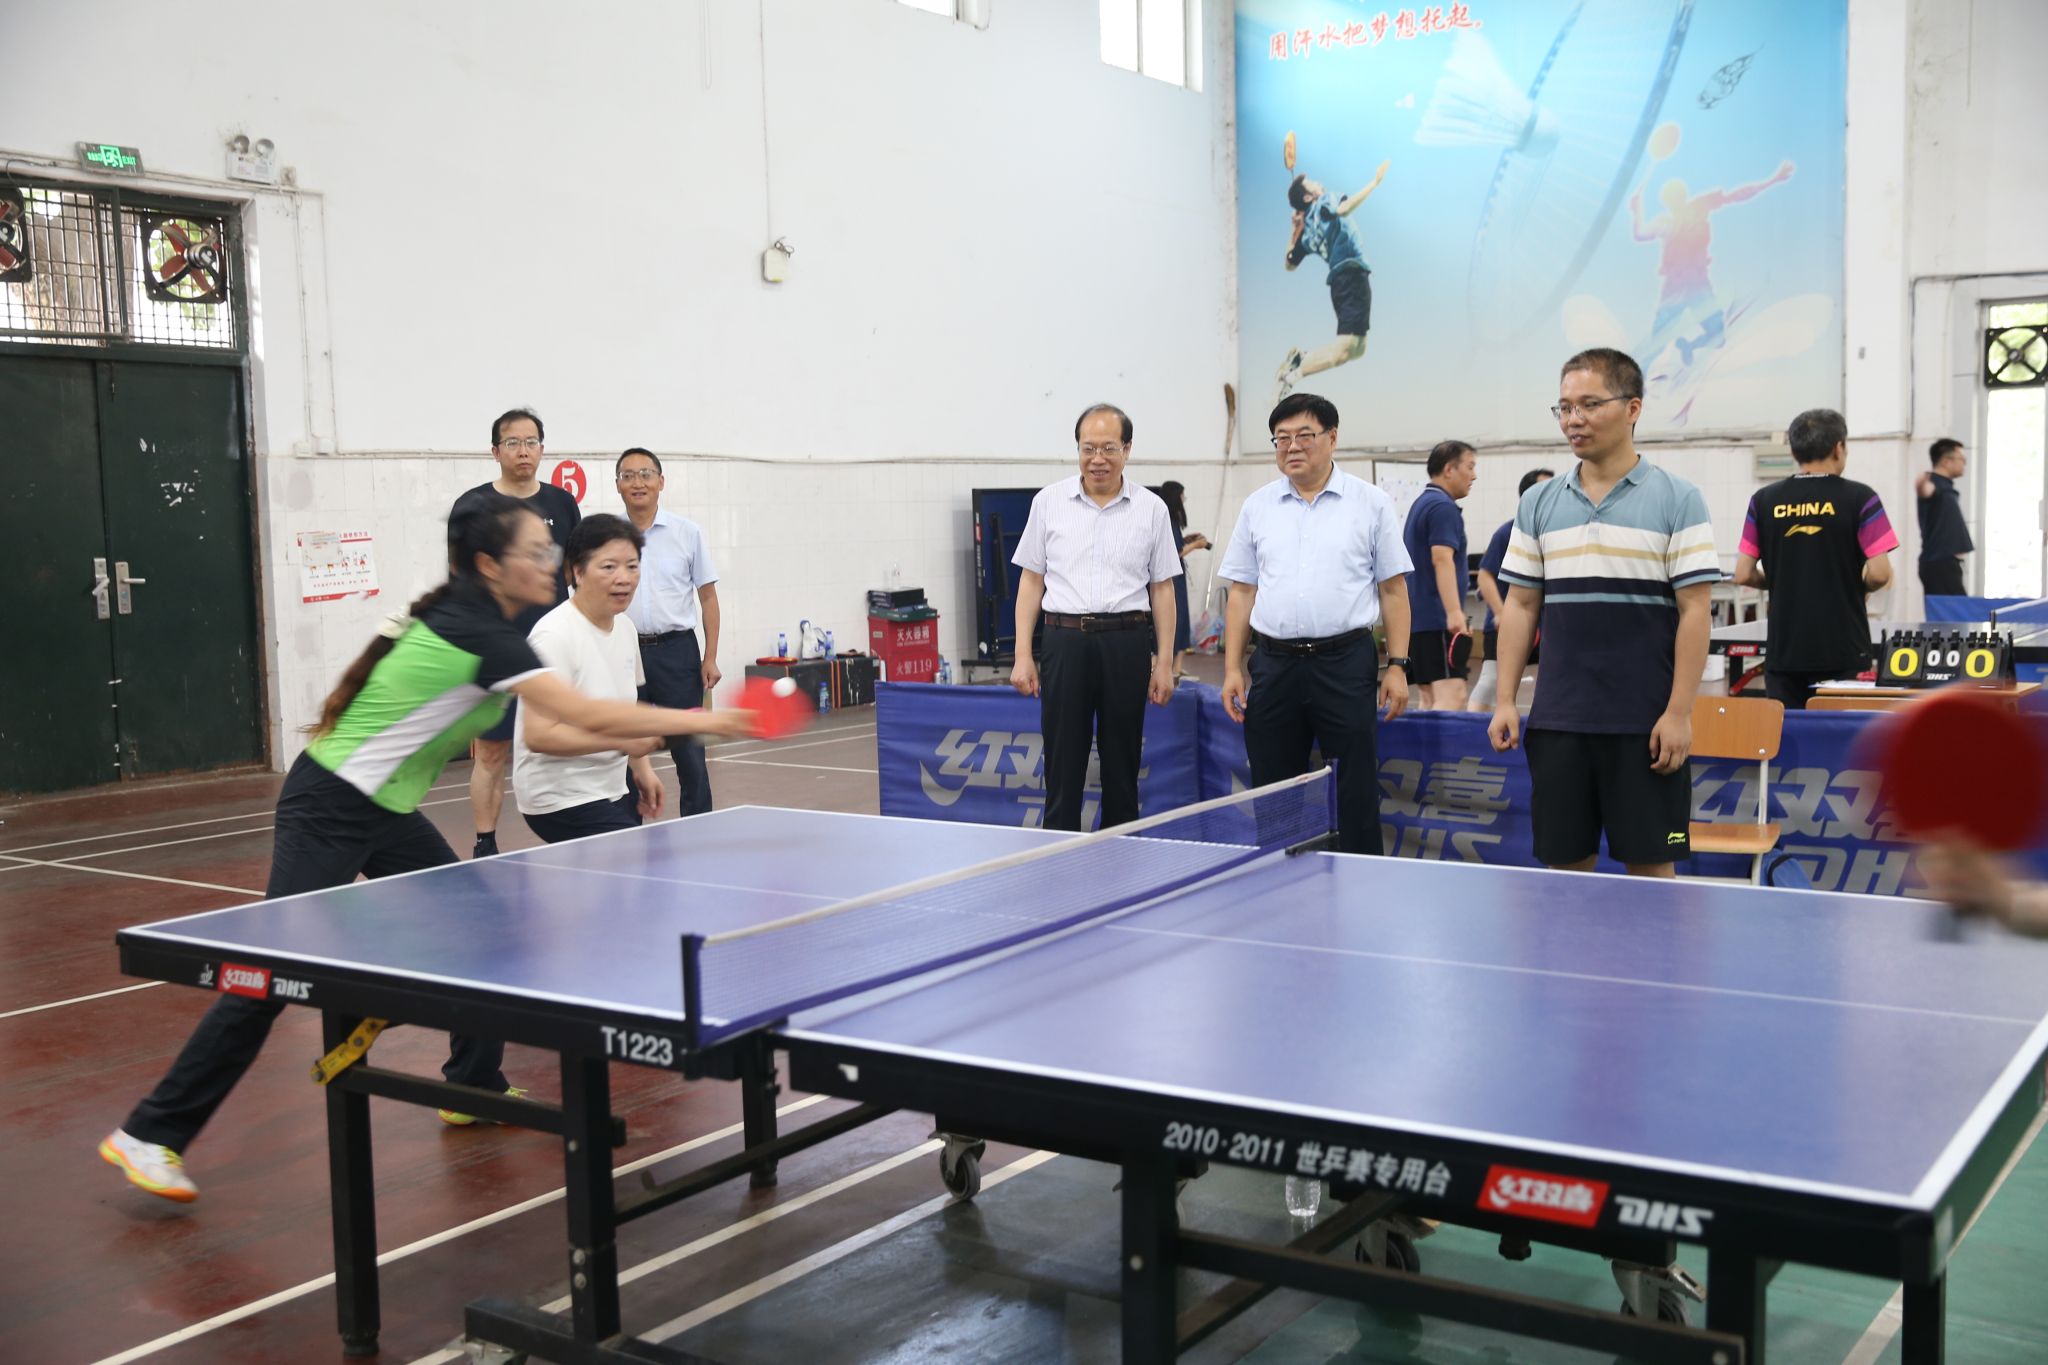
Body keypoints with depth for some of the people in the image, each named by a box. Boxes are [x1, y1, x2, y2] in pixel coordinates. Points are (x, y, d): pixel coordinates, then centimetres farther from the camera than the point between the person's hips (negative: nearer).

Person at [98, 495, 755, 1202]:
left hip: (387, 811, 10)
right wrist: (702, 721, -23)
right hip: (329, 807, -10)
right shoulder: (477, 633, -24)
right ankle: (151, 1135, 3)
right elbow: (591, 717, -29)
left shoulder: (462, 618, 4)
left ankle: (474, 1086, 24)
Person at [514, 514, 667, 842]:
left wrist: (642, 768, 11)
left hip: (613, 792, 9)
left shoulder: (625, 629, 7)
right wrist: (619, 739, -28)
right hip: (561, 800, -9)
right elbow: (538, 735, -25)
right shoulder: (554, 636, -19)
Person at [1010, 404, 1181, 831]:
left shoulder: (1151, 509, 5)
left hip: (1126, 643, 0)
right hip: (1066, 640, 0)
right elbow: (1031, 581, 8)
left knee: (1122, 763, 6)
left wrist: (1164, 663, 1)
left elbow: (1162, 589, 7)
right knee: (1063, 762, 0)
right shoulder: (1049, 502, 5)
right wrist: (1023, 655, 1)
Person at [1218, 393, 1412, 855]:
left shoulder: (1371, 503, 3)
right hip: (1274, 664, 3)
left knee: (1356, 795, -1)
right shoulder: (1257, 507, 10)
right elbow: (1242, 593, 12)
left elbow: (1393, 591, 3)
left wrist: (1398, 666, -4)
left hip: (1346, 661, -2)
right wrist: (1232, 669, 5)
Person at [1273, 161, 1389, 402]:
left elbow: (1289, 265, 24)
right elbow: (1343, 209, -23)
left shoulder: (1307, 230, 18)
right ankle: (1295, 373, -30)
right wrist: (1375, 182, -21)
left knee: (1357, 348, 15)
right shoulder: (1324, 203, 0)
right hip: (1353, 276, -8)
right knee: (1345, 348, -19)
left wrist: (1293, 233, 24)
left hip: (1341, 280, 8)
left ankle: (1300, 360, 1)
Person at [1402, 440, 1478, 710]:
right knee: (1451, 696, -16)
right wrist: (1455, 613, -29)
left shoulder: (1420, 504, 21)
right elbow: (1442, 559, -22)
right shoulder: (1443, 507, -10)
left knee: (1430, 700, 9)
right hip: (1437, 619, -10)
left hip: (1417, 618, 10)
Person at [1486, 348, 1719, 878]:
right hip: (1556, 723, 3)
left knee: (1650, 867, 4)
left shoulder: (1676, 500, -2)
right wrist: (1505, 701, 4)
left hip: (1645, 725, -3)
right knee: (1565, 862, 8)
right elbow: (1520, 605, 11)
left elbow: (1694, 611, -5)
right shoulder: (1539, 503, 9)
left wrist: (1679, 712, -12)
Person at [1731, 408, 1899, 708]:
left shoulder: (1764, 501, 1)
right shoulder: (1858, 498, -6)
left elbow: (1744, 575, 0)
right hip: (1842, 650, -2)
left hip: (1783, 650, 2)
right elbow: (1879, 573, -11)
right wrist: (1853, 586, 9)